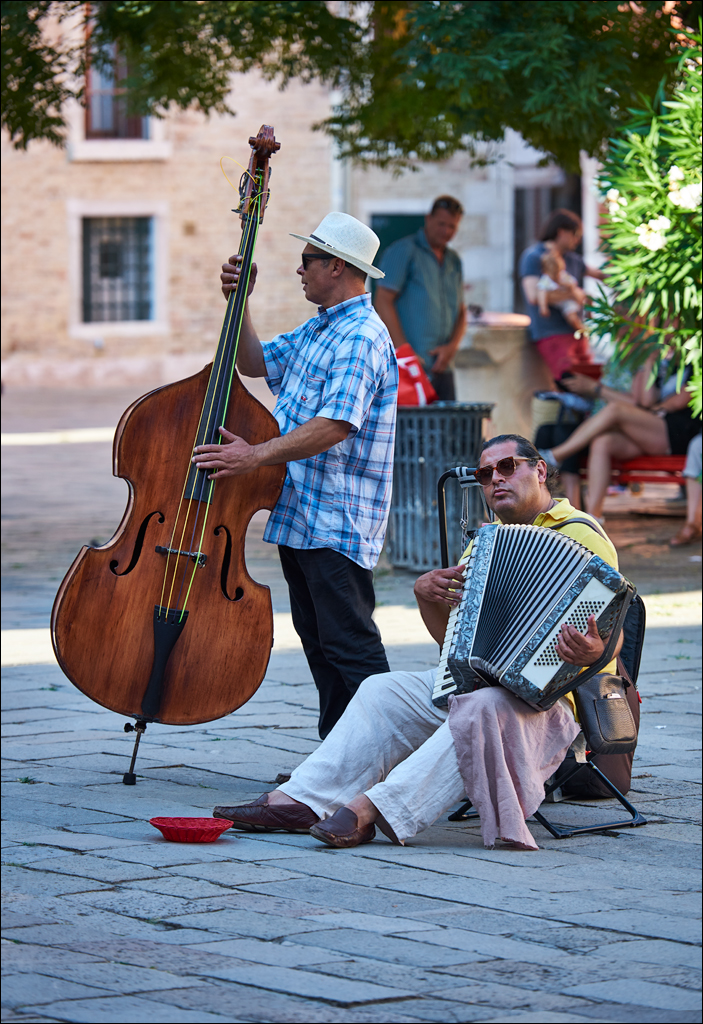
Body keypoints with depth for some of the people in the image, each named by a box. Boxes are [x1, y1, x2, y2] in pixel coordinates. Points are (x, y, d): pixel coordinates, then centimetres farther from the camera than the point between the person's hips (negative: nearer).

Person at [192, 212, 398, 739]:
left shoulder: (361, 337, -16)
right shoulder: (318, 331, 17)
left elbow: (336, 425, -26)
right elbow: (256, 363, 26)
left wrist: (257, 455, -30)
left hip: (337, 522, -10)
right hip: (300, 517, 10)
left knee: (349, 645, -10)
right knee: (319, 642, 13)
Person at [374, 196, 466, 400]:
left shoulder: (454, 260, 20)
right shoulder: (404, 251, -1)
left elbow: (460, 311, 22)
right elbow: (383, 302, -8)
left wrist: (452, 346, 1)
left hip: (442, 368, 7)